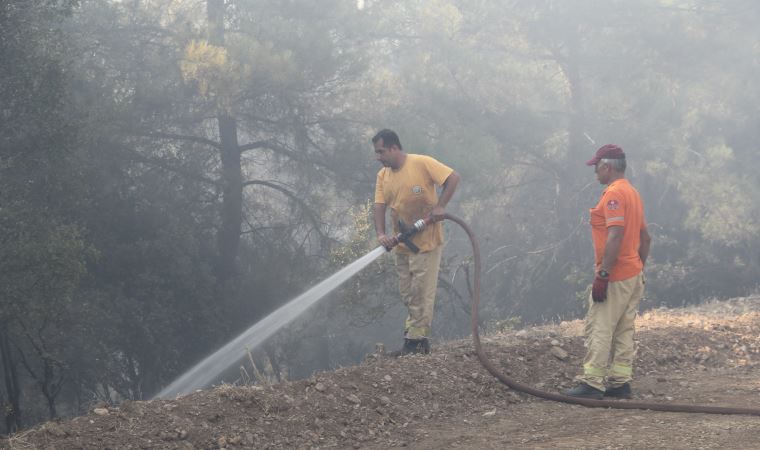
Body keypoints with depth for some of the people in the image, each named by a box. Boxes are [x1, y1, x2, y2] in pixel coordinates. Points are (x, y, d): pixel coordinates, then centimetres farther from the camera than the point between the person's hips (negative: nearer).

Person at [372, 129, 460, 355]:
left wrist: (440, 206, -23)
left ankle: (416, 339, -2)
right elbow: (380, 206, -1)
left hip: (426, 241, -7)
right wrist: (381, 234, -17)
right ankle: (418, 335, 21)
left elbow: (453, 178, -15)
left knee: (421, 293, -6)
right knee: (408, 294, 11)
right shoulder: (383, 176, 6)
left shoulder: (422, 164, -13)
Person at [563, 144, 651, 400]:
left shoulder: (613, 194, -15)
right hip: (634, 276, 10)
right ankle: (621, 383, 13)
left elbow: (616, 236, -24)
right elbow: (645, 238, 20)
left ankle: (592, 384, -10)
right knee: (623, 331, 11)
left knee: (599, 330, -8)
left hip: (615, 278, -10)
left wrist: (602, 275, -24)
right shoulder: (633, 193, 16)